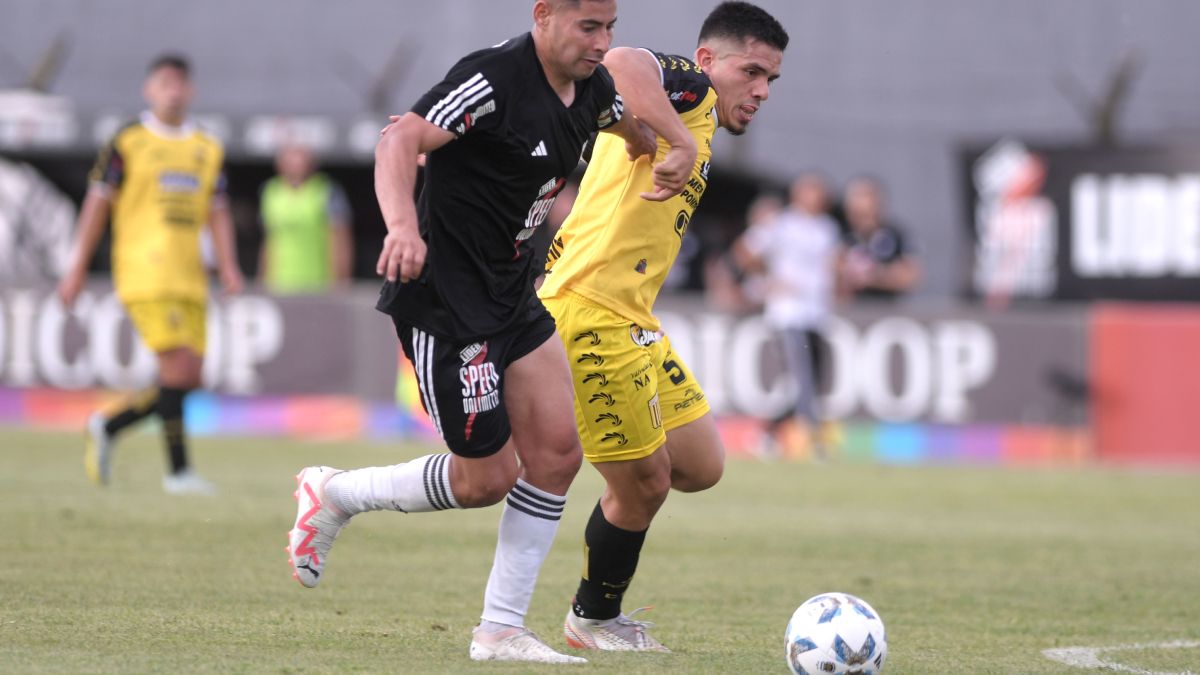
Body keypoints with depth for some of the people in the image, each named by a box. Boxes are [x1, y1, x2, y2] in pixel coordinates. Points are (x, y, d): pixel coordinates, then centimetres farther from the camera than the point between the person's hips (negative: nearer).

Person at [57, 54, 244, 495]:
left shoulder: (208, 149, 15)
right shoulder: (128, 143, 1)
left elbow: (217, 212, 16)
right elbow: (98, 202, 3)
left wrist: (228, 267, 2)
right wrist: (78, 266, 1)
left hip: (190, 278, 6)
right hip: (144, 273, -6)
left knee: (189, 379, 2)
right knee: (178, 366, -16)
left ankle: (108, 426, 22)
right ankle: (178, 471, -9)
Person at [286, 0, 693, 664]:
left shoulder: (591, 87, 5)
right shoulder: (495, 78, -22)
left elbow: (640, 129, 27)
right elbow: (400, 141, -30)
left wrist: (674, 154, 4)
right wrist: (402, 224, -48)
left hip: (511, 294, 9)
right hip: (443, 295, -9)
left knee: (557, 452, 0)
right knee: (486, 479, -4)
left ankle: (500, 631, 9)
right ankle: (333, 494, 18)